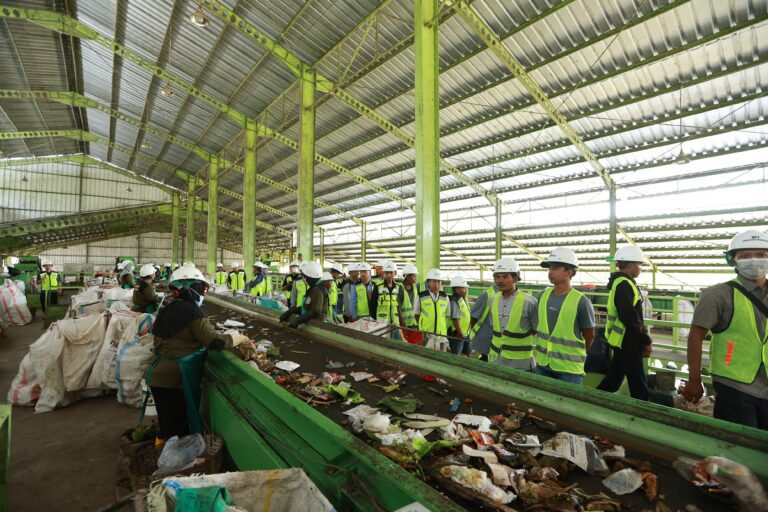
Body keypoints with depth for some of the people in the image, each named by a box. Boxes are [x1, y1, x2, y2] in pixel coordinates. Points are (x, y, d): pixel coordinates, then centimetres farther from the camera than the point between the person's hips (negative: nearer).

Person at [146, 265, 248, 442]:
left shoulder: (168, 309, 8)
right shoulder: (192, 311, -17)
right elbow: (215, 341, -23)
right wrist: (239, 338, -7)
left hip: (159, 376, 8)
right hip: (176, 380, -8)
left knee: (167, 424, 19)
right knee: (179, 430, 4)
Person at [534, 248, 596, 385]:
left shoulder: (581, 301, -15)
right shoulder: (543, 295, -1)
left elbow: (589, 335, -2)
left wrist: (576, 354, 11)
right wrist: (542, 349, 13)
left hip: (569, 368, -5)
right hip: (542, 364, 5)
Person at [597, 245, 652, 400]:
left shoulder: (620, 282, 13)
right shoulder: (624, 284, -19)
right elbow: (630, 318, -23)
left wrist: (644, 338, 18)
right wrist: (646, 341, -13)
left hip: (622, 340, 10)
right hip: (627, 341, -10)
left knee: (614, 377, 17)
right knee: (638, 383, 3)